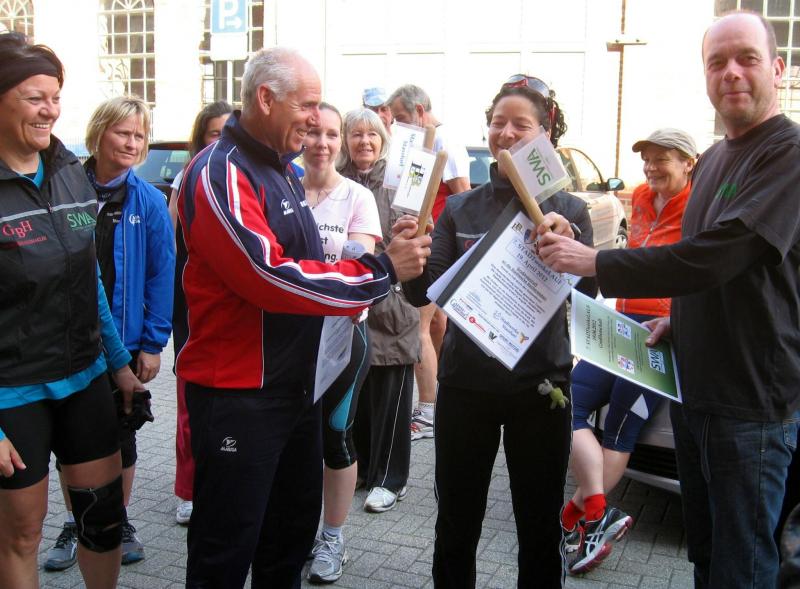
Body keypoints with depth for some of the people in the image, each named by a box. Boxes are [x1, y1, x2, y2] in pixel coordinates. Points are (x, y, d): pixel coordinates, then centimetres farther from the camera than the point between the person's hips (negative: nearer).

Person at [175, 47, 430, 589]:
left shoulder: (283, 171, 12)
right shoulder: (221, 174, -18)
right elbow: (269, 278, -27)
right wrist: (382, 270, -22)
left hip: (297, 382, 9)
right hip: (238, 394, -9)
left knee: (294, 529, 22)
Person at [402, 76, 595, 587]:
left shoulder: (568, 210, 0)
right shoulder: (460, 208, 4)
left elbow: (586, 296, -11)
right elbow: (423, 294, -2)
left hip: (539, 385, -1)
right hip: (465, 383, 2)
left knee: (540, 528, 13)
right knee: (456, 525, 14)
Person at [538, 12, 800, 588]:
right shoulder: (712, 160, 14)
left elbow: (715, 256, -26)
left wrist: (595, 263, -23)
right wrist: (677, 320, 8)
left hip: (752, 400, -8)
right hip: (693, 387, 8)